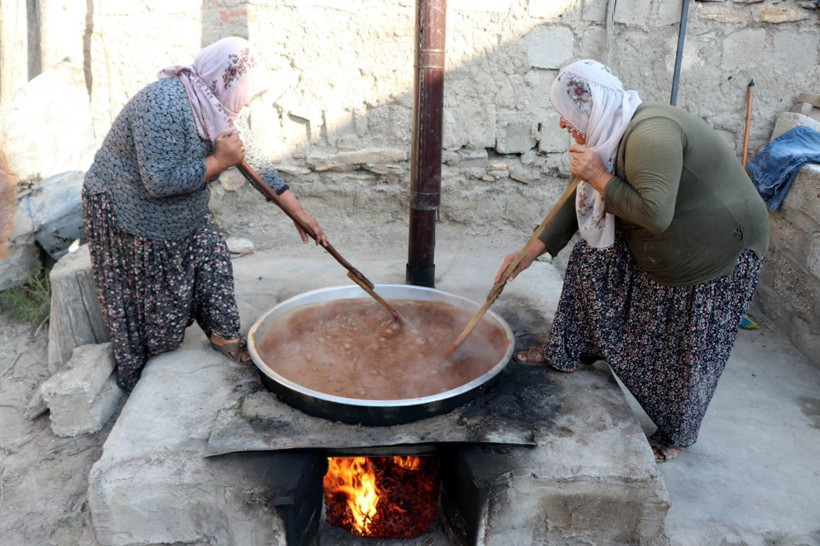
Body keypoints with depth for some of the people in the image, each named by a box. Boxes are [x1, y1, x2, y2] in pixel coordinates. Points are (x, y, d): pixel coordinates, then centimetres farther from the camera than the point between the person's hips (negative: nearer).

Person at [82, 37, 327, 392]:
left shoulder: (220, 109, -4)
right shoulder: (164, 106, -33)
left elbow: (256, 163, 1)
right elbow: (161, 182, -36)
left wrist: (299, 213, 1)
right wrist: (219, 161, -27)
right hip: (124, 213, -8)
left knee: (212, 255, 6)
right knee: (147, 298, 5)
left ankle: (223, 336, 24)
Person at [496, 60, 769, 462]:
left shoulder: (650, 135, -31)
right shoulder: (613, 135, -1)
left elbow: (655, 214, -39)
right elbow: (581, 205, 6)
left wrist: (599, 177, -28)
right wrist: (532, 251, 3)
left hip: (719, 252, -9)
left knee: (686, 350, 2)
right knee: (593, 253, 8)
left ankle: (675, 436, 27)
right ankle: (565, 353, 24)